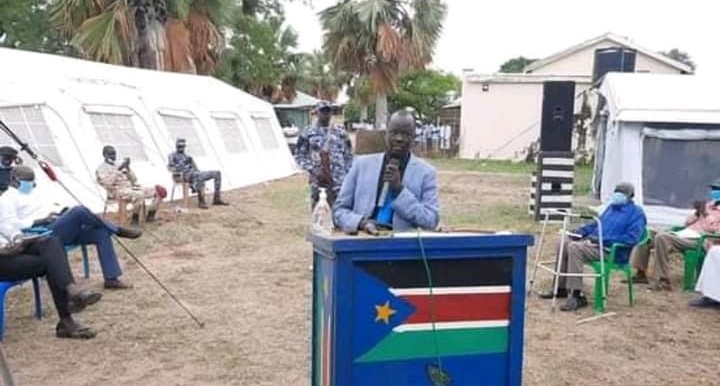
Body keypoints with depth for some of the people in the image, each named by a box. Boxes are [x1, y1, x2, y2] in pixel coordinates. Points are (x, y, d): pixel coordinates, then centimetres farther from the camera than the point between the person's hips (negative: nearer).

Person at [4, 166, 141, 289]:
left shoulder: (29, 194, 27)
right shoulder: (8, 198, -2)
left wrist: (55, 214, 8)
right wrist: (41, 220, -19)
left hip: (60, 230, 9)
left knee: (101, 233, -8)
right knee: (79, 211, -30)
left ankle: (112, 278, -10)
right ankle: (118, 230, -11)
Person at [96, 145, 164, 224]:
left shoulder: (117, 166, 25)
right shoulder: (101, 168, 5)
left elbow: (134, 180, 17)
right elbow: (108, 183, -15)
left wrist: (128, 168, 2)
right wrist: (118, 170, -17)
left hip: (132, 188, 7)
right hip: (118, 192, -7)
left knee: (158, 191, -8)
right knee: (139, 195, -39)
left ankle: (150, 216, -5)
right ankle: (135, 219, -20)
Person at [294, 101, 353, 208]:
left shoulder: (340, 132, 9)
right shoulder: (307, 133, 4)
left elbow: (348, 156, 12)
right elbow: (299, 156, 5)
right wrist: (312, 170, -10)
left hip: (338, 181, 1)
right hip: (317, 180, 0)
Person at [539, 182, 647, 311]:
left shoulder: (636, 213, -4)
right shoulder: (611, 207, 23)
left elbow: (632, 238, -17)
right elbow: (597, 224, 30)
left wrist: (602, 239, -22)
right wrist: (579, 232, 10)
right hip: (595, 241, 9)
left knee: (575, 247, -30)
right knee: (564, 242, -5)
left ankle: (577, 296, -31)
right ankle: (561, 288, 0)